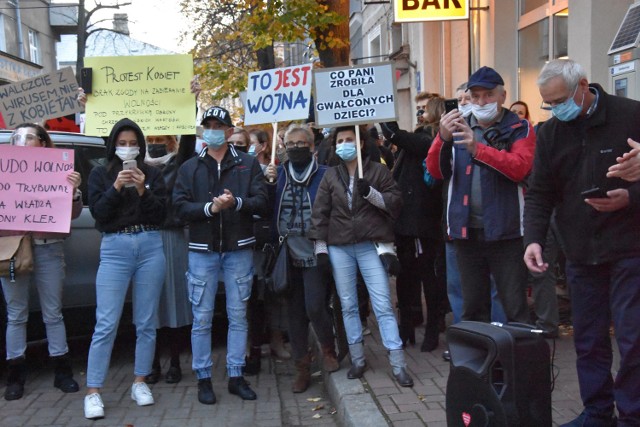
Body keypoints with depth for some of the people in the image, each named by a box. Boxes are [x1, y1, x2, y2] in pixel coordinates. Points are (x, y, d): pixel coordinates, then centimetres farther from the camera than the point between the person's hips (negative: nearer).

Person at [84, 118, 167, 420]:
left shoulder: (152, 174, 9)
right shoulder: (100, 174, 9)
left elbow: (161, 215, 3)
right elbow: (98, 214, -2)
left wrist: (143, 191, -11)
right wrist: (116, 188, -15)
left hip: (150, 247, 2)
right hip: (114, 248, -1)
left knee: (146, 322, 7)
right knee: (106, 323, -6)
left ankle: (140, 383, 19)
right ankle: (93, 392, -1)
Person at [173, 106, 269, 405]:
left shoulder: (248, 164, 6)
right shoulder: (189, 168, 8)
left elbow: (261, 202, -3)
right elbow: (180, 207, -3)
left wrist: (236, 202, -21)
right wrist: (210, 207, -18)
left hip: (239, 249, 0)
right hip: (202, 251, 0)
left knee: (238, 316, 7)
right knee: (202, 318, 3)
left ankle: (236, 375, 19)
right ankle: (203, 378, 15)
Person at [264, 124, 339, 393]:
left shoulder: (324, 175, -1)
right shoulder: (278, 174, 10)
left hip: (315, 255, -4)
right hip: (288, 255, 4)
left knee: (315, 307, -11)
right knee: (295, 312, 9)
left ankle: (328, 350, 18)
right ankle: (302, 368, 21)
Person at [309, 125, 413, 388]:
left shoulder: (377, 171, 4)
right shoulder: (330, 176, 9)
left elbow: (396, 201, -1)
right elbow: (320, 214, 6)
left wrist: (370, 192, -16)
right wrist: (321, 249, -1)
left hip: (370, 245, -3)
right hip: (339, 247, 3)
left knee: (382, 304, -5)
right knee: (348, 305, 8)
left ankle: (398, 364, -1)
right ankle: (357, 359, 20)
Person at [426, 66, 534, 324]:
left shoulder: (519, 129, 2)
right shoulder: (459, 128, 12)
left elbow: (520, 167, -16)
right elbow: (436, 172, 1)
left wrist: (478, 149, -27)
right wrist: (443, 138, -17)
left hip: (505, 232, -3)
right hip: (466, 232, 4)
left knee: (515, 307, 0)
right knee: (472, 308, 12)